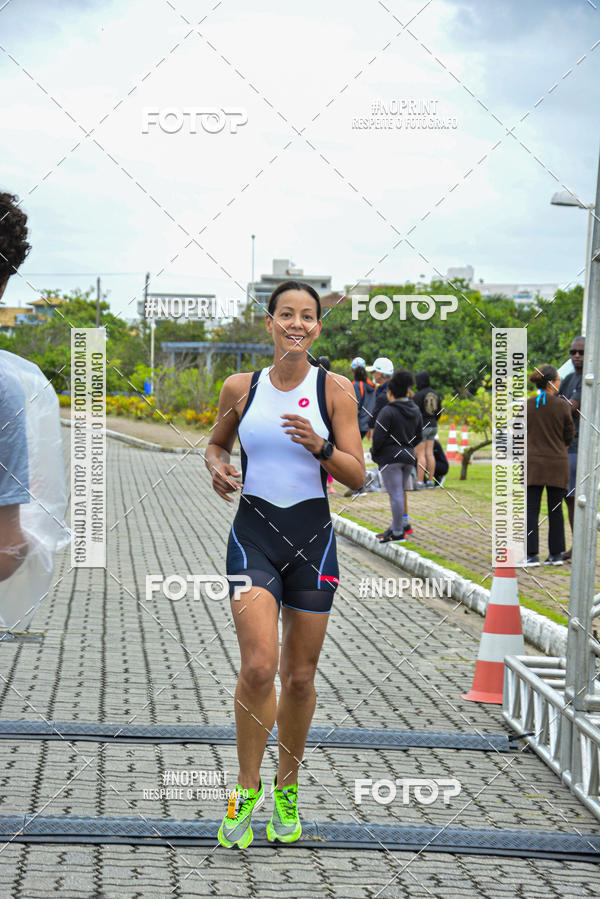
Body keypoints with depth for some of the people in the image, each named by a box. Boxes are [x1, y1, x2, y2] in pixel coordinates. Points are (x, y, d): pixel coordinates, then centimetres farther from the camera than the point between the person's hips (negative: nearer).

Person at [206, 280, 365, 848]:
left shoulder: (334, 390, 0)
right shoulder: (240, 388, 4)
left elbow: (357, 476, -2)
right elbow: (217, 443, 21)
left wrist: (320, 446, -20)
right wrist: (217, 467, -1)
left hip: (312, 535, 0)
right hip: (254, 532, 0)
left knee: (299, 677, 6)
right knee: (258, 667, -16)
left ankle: (287, 789, 25)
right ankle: (246, 789, 1)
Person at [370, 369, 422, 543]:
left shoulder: (388, 411, -15)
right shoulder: (415, 411, 8)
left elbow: (379, 436, -17)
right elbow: (418, 437, 13)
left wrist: (374, 452, -1)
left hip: (390, 457, -7)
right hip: (408, 457, 7)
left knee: (395, 494, -5)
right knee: (400, 493, 16)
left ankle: (398, 533, -2)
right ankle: (395, 527, 23)